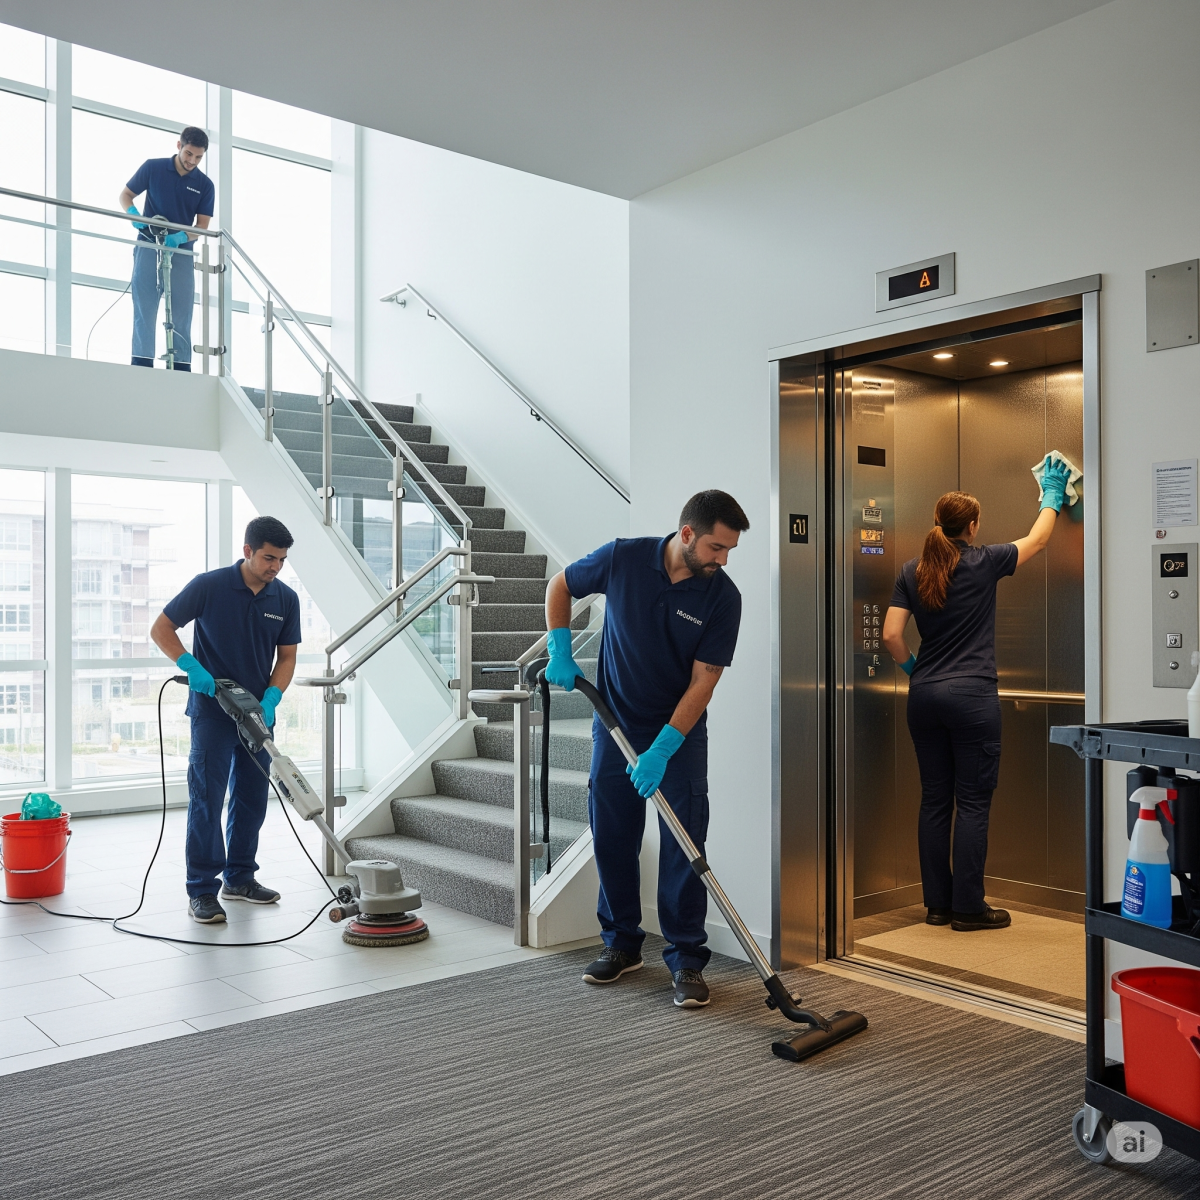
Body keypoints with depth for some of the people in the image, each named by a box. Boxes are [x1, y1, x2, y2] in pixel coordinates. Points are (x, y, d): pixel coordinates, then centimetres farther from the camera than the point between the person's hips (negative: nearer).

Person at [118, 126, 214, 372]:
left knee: (181, 315, 2)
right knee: (144, 310, -5)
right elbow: (125, 195, 7)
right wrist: (133, 213, -15)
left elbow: (202, 226, -1)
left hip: (182, 253, 2)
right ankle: (142, 365, -6)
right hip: (148, 248, -1)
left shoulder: (205, 185, 2)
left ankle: (182, 368, 5)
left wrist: (182, 237, -21)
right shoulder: (153, 168, -1)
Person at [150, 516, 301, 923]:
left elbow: (287, 657, 5)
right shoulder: (209, 586, -12)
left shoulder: (286, 599, 0)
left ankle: (240, 877, 23)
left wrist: (270, 698, -11)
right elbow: (161, 629, -7)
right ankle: (202, 890, -1)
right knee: (207, 798, -6)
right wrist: (192, 667, -21)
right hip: (211, 709, -5)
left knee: (252, 797, 10)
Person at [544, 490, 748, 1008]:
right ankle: (621, 943, 24)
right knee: (612, 839, 8)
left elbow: (702, 682, -17)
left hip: (681, 732, -1)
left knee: (683, 846, -4)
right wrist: (560, 652, -7)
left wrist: (662, 750, -23)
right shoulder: (623, 558, -14)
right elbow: (560, 585, 4)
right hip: (615, 723, 2)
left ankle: (687, 959, 7)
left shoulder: (723, 596, -16)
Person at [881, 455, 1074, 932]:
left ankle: (937, 903, 16)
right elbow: (1037, 539, 13)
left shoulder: (911, 572, 4)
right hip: (972, 696, -4)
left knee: (934, 800, 9)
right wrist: (1052, 494, 27)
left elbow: (891, 635, 0)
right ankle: (968, 908, 5)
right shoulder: (983, 563, -4)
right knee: (972, 803, 1)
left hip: (924, 696, 4)